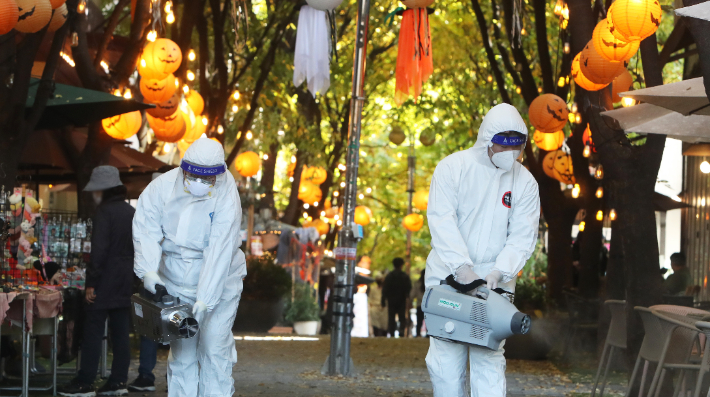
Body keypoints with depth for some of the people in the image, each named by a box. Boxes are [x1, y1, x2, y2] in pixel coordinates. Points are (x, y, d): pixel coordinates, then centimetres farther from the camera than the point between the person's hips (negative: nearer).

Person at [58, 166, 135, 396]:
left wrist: (91, 282, -16)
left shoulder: (105, 211, -12)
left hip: (106, 282, -7)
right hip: (126, 282, 7)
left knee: (93, 330, -4)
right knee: (120, 331, 8)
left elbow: (98, 249, -18)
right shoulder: (132, 212, 11)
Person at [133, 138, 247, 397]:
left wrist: (205, 299, -33)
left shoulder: (227, 200, -20)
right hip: (176, 281, 3)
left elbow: (219, 254, -26)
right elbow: (146, 227, -10)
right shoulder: (164, 187, -9)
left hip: (218, 282, -3)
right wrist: (148, 269, -25)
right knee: (181, 351, 4)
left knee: (214, 349, -8)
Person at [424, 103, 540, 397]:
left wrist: (500, 272, -20)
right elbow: (442, 220, -14)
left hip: (494, 281, 1)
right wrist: (461, 266, -26)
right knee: (446, 356, 0)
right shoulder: (452, 168, -4)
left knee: (489, 358, -6)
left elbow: (522, 236, -3)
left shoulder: (525, 182, 3)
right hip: (448, 274, -1)